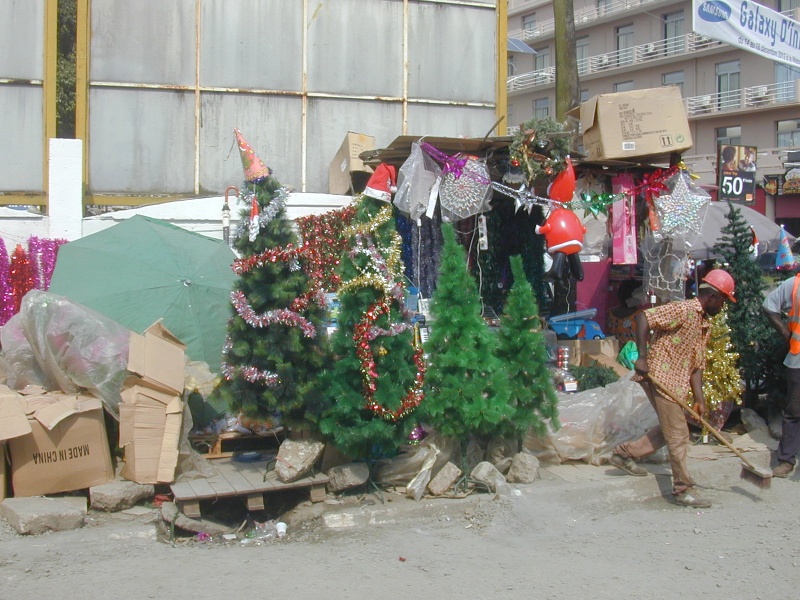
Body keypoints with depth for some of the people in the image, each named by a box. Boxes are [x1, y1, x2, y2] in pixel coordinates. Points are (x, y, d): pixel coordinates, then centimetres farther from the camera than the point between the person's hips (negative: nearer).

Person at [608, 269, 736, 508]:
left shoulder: (705, 326, 14)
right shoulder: (683, 310, -15)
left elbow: (696, 365, 12)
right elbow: (644, 317, -23)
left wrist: (699, 398, 3)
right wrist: (642, 356, -27)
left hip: (676, 384, 10)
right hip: (660, 377, -10)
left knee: (670, 430, 19)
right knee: (678, 435, -4)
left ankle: (624, 453, 30)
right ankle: (683, 489, 5)